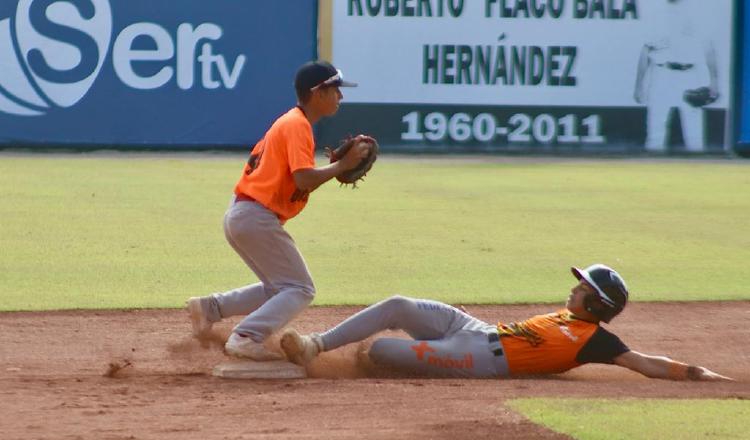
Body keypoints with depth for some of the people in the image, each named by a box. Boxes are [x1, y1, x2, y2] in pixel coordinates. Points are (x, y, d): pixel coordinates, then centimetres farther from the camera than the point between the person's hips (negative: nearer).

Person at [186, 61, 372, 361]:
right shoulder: (298, 125, -12)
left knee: (278, 288, 21)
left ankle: (209, 307, 15)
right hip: (257, 217, -10)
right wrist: (343, 165, -13)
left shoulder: (287, 122, 19)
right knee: (300, 289, -7)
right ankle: (246, 338, -21)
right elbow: (304, 180, -23)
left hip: (238, 214, 10)